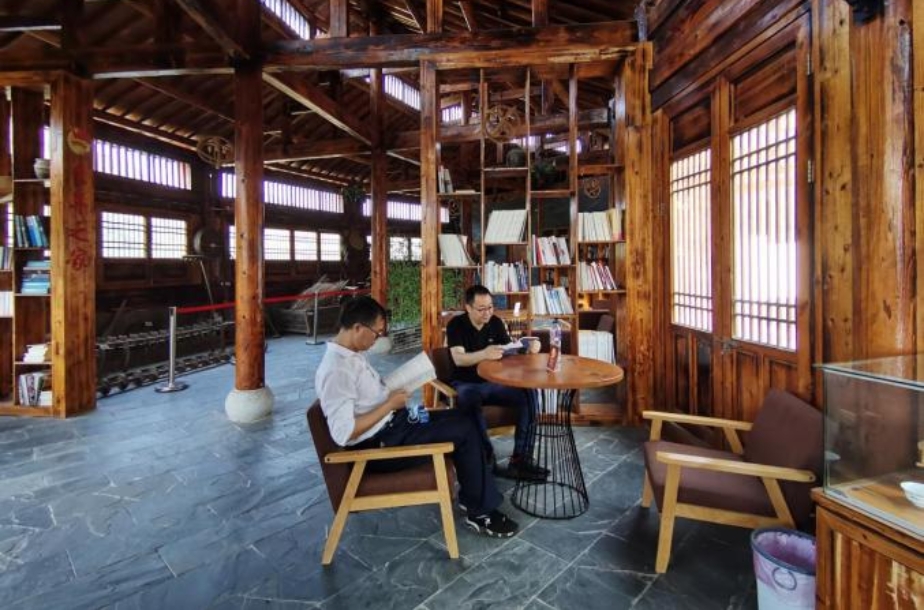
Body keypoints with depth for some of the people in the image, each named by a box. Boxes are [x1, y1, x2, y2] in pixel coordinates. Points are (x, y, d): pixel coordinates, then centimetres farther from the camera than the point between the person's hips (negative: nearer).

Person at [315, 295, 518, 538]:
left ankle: (474, 497, 19)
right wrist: (390, 405, -21)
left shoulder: (351, 354, 5)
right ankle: (480, 512, 6)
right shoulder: (336, 370, -25)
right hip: (378, 445, -10)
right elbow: (343, 433, -28)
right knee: (464, 430, -11)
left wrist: (390, 395, 0)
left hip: (392, 422, 10)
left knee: (463, 420, 7)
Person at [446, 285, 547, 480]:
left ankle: (520, 459, -17)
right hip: (466, 384, -4)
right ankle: (487, 459, -29)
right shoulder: (456, 325, -10)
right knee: (469, 398, -40)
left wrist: (528, 347, -21)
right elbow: (458, 359, -25)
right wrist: (484, 354, -45)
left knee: (528, 394, -21)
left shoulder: (496, 322, 4)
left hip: (494, 382, 4)